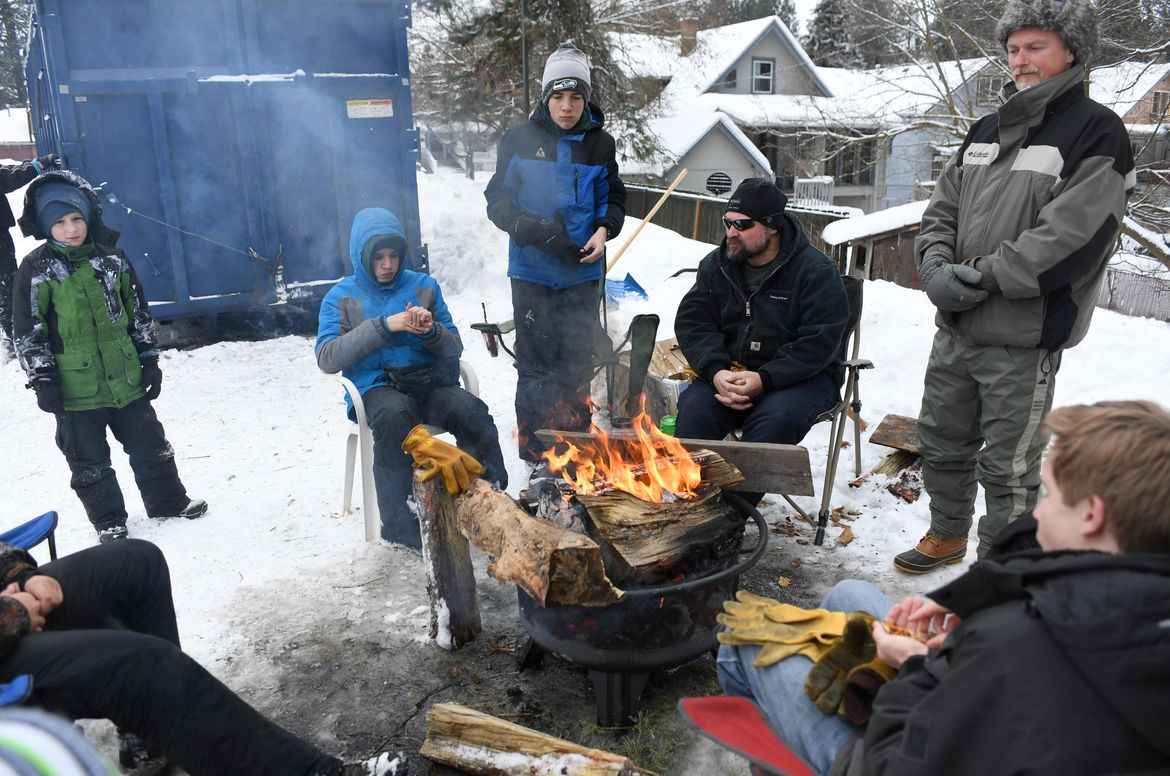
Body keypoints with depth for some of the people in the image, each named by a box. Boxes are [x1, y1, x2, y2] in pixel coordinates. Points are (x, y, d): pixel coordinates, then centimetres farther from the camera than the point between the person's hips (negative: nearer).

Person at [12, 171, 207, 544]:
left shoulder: (111, 257, 4)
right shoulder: (37, 269, -6)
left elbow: (138, 312, 10)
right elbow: (27, 331, -5)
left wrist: (149, 358, 8)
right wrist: (42, 380, -9)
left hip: (126, 379, 3)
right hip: (75, 389, -3)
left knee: (150, 445, 13)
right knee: (89, 461, 9)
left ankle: (168, 501, 29)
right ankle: (108, 520, 24)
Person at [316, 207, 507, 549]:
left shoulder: (424, 286, 14)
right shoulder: (341, 297, 9)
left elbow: (454, 348, 12)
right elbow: (327, 358, -6)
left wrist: (431, 331, -12)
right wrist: (384, 325, -15)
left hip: (429, 380, 2)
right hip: (376, 386, -2)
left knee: (472, 412, -31)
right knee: (394, 415, -38)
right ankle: (401, 524, -29)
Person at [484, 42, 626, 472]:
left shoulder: (600, 143, 3)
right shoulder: (519, 139, -3)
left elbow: (613, 198, 13)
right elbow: (497, 200, 0)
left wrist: (604, 229, -9)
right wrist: (528, 227, -19)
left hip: (582, 273, 2)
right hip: (532, 272, -2)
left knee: (578, 363, 10)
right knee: (535, 364, 2)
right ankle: (536, 457, 15)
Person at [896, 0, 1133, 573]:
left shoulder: (1096, 133, -7)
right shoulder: (986, 129, 14)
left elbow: (1074, 235, -17)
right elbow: (942, 209, 12)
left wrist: (985, 276, -17)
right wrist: (937, 269, -7)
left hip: (1023, 340, -7)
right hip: (954, 328, 7)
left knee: (1008, 468, 3)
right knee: (942, 442, 19)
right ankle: (947, 536, 41)